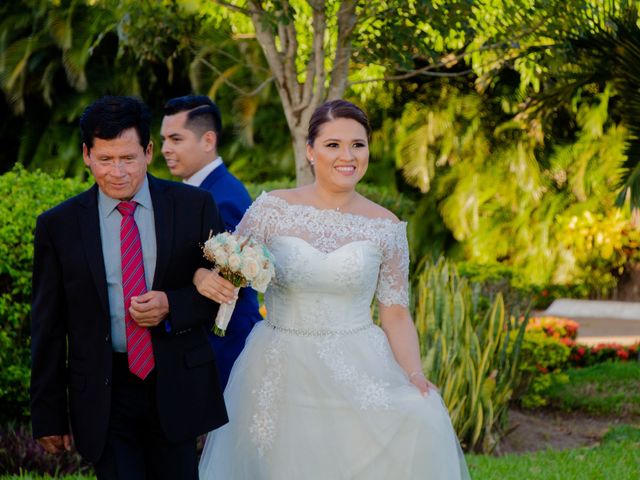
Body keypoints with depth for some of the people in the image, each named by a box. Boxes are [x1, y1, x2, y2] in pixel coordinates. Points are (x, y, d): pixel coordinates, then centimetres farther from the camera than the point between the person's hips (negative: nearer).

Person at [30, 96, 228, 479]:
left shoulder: (195, 206, 0)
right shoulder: (58, 226, 0)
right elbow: (48, 327, 4)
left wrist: (172, 306, -14)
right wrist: (48, 415, 2)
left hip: (178, 388, 1)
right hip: (102, 394, -1)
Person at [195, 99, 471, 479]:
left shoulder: (386, 227, 1)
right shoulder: (273, 209, -2)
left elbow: (395, 313, 3)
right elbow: (227, 272, 3)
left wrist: (416, 376, -10)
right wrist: (205, 278, -21)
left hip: (358, 374, 1)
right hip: (281, 376, -1)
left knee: (420, 422, -19)